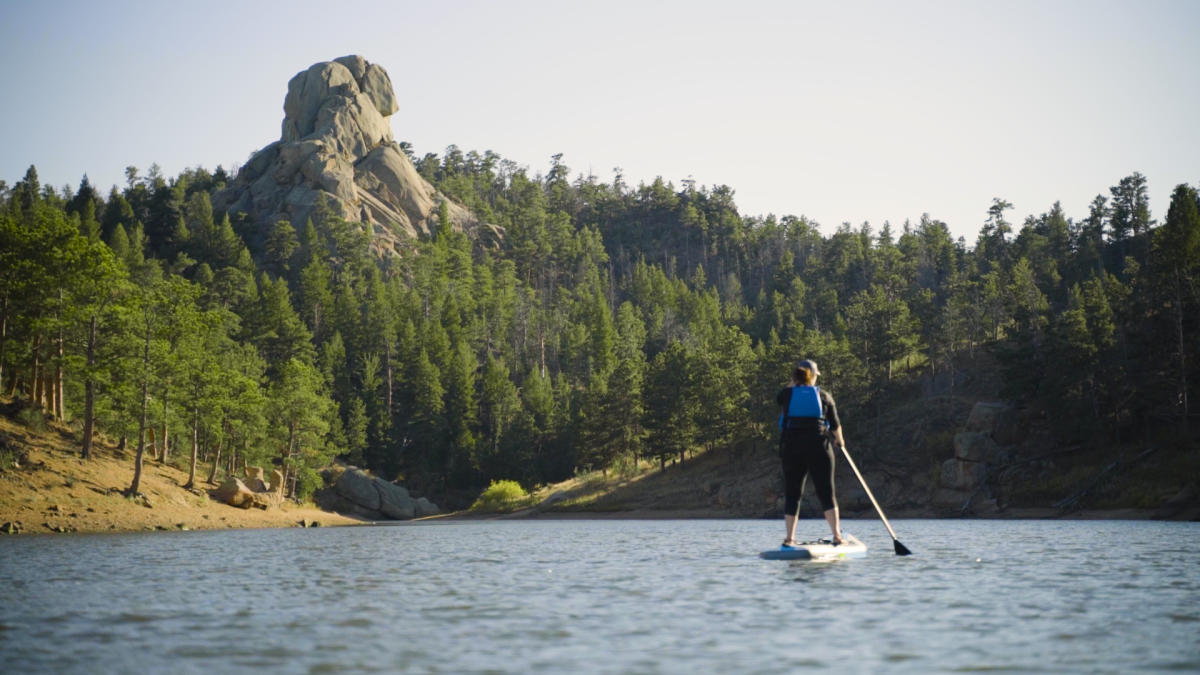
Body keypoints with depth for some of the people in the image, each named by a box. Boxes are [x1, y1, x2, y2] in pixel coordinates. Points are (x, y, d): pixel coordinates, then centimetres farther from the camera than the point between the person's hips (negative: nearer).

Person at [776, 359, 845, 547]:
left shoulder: (787, 394, 2)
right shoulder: (824, 396, 3)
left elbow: (778, 400, 27)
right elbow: (835, 425, 10)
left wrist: (794, 385, 27)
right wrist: (839, 440, 28)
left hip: (792, 448, 1)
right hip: (818, 447, -1)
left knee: (792, 494, 7)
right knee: (826, 493, 3)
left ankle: (790, 538, 3)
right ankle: (837, 535, -3)